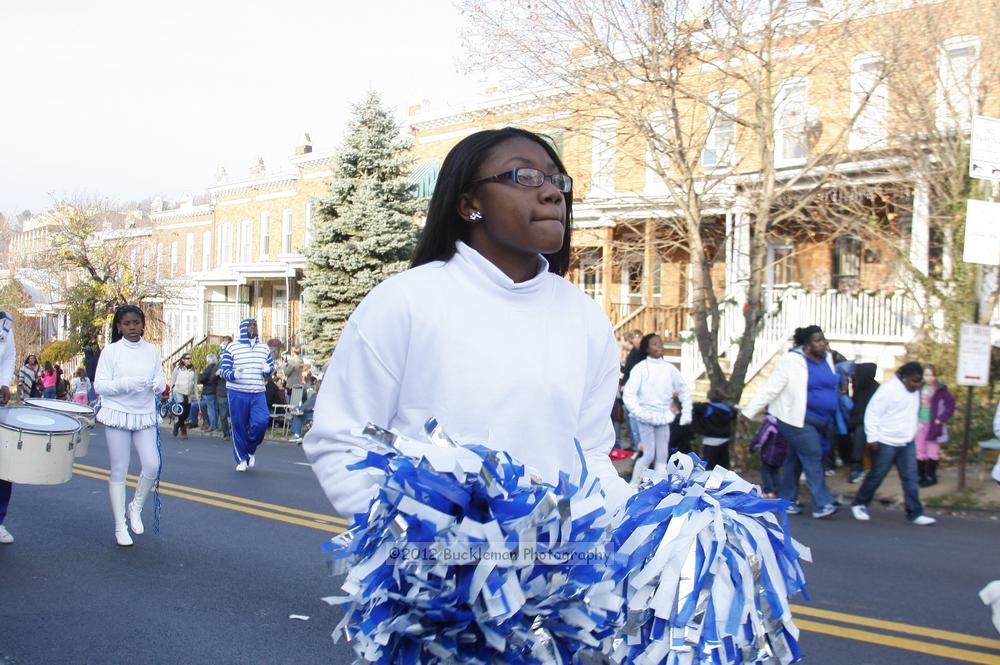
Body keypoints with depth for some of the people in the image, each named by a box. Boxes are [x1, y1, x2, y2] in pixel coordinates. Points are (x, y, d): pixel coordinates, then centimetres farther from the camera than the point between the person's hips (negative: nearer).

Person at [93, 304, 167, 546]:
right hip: (118, 415, -3)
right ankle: (120, 526, 10)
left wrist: (159, 384, -13)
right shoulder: (111, 351, -4)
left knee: (152, 466, -8)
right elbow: (99, 385, -7)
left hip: (145, 415, 3)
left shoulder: (151, 350, 5)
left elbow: (160, 380, 11)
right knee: (119, 471, 2)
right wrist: (125, 384, -23)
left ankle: (136, 507, 19)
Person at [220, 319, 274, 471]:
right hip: (237, 394, -2)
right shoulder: (232, 347, 2)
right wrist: (233, 374, -23)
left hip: (258, 394, 2)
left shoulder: (264, 347, 14)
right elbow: (223, 369, 0)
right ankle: (242, 459, 17)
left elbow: (272, 367, 23)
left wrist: (269, 369, -2)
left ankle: (250, 451, 11)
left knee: (261, 422, -15)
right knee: (239, 427, 2)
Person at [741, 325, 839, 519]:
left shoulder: (826, 359, 8)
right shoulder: (793, 360, -14)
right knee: (813, 458, -10)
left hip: (820, 422, 7)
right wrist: (749, 412, -17)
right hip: (797, 420, -7)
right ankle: (822, 504, -8)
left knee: (795, 459, 14)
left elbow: (831, 386, 21)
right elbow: (771, 388, -15)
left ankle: (787, 500, 23)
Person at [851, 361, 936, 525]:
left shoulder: (914, 391, 7)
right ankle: (859, 504, 22)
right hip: (887, 442, -7)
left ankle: (915, 513, 6)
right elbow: (872, 413, -16)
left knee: (910, 478, 2)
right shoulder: (889, 389, -17)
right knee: (876, 476, 5)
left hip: (907, 443, 7)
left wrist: (912, 433, 18)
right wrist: (872, 437, -17)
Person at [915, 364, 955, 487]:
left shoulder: (941, 390, -8)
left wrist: (941, 419, -10)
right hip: (920, 425, 4)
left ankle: (931, 476, 13)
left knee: (932, 452, 2)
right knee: (919, 452, 8)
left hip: (934, 426, -4)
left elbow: (950, 405, -6)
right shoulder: (919, 388, 2)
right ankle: (920, 476, 19)